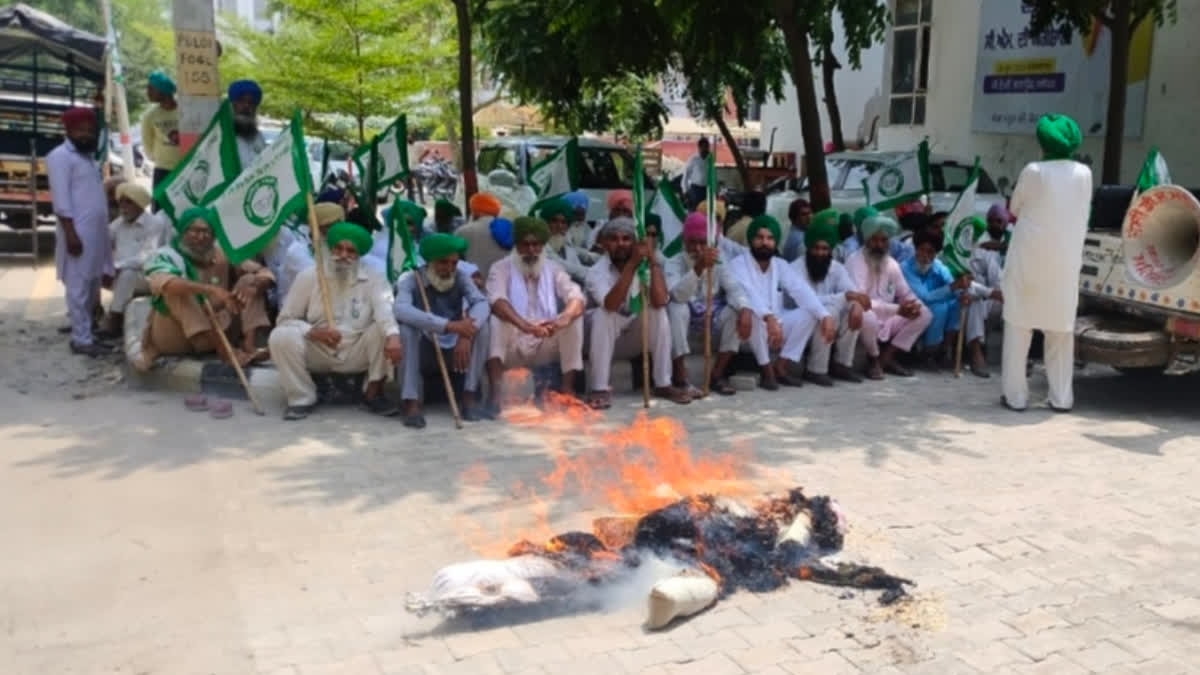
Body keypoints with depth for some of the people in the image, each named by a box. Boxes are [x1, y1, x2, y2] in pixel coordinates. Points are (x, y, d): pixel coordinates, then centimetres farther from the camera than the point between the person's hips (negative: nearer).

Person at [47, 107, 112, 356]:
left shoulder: (88, 156, 20)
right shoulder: (60, 156, -8)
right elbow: (61, 200, -15)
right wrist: (70, 233, -20)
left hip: (96, 232, 9)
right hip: (78, 232, -9)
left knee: (93, 286, 13)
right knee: (79, 287, -6)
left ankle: (85, 329, 21)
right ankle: (81, 339, -3)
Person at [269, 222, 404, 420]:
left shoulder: (373, 279, -6)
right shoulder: (309, 276, -3)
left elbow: (385, 308, -27)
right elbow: (286, 319, -2)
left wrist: (393, 336, -50)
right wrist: (313, 332, -23)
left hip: (356, 353, 0)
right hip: (317, 351, 0)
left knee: (385, 330, -26)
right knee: (281, 336, -26)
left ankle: (373, 393, -9)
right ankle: (302, 398, -10)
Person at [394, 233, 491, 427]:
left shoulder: (461, 277, -4)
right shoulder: (410, 279, -15)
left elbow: (482, 304, -21)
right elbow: (401, 310, -37)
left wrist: (466, 335, -40)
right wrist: (449, 325, -44)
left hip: (453, 350, 3)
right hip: (422, 353, -2)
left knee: (481, 326, -21)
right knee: (407, 327, -30)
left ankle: (469, 398, -16)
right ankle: (411, 403, -31)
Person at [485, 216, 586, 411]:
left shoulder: (554, 269, 4)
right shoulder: (501, 268, -5)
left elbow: (577, 299, -14)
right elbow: (497, 301, -27)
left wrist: (562, 320, -39)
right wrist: (525, 326, -46)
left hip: (545, 347, 2)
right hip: (512, 347, -2)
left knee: (574, 316, -21)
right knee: (497, 318, -31)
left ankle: (568, 388, -20)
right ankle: (496, 390, -41)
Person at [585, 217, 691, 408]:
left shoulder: (644, 266, -11)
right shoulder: (597, 271, -19)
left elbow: (660, 301, -28)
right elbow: (611, 304, -40)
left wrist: (653, 260, -28)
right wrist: (632, 264, -42)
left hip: (635, 338, 3)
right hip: (604, 340, -3)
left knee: (659, 311, -23)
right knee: (603, 314, -33)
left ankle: (663, 384, -16)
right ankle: (601, 389, -27)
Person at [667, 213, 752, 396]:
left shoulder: (718, 264, 0)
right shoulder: (674, 263, -11)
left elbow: (734, 288, -15)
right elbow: (678, 295, -30)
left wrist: (745, 309, -37)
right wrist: (698, 268, -44)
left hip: (712, 320, 3)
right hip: (686, 322, -3)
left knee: (737, 310, -24)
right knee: (676, 309, -34)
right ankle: (680, 376, -25)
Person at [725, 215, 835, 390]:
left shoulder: (781, 265, 5)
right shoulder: (738, 264, -11)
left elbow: (802, 291, -8)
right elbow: (748, 295, -30)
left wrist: (826, 316, -25)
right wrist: (769, 318, -47)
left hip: (777, 328, 5)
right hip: (748, 332, -5)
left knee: (810, 312, -14)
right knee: (753, 313, -35)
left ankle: (781, 367, -12)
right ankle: (767, 370, -21)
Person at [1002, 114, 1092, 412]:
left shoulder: (1033, 171, -10)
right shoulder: (1084, 173, -1)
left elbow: (1015, 209, 3)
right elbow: (1083, 213, 11)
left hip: (1029, 258, -3)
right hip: (1065, 261, 3)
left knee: (1019, 326, 5)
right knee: (1061, 328, 11)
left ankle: (1016, 395, 5)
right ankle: (1061, 396, 15)